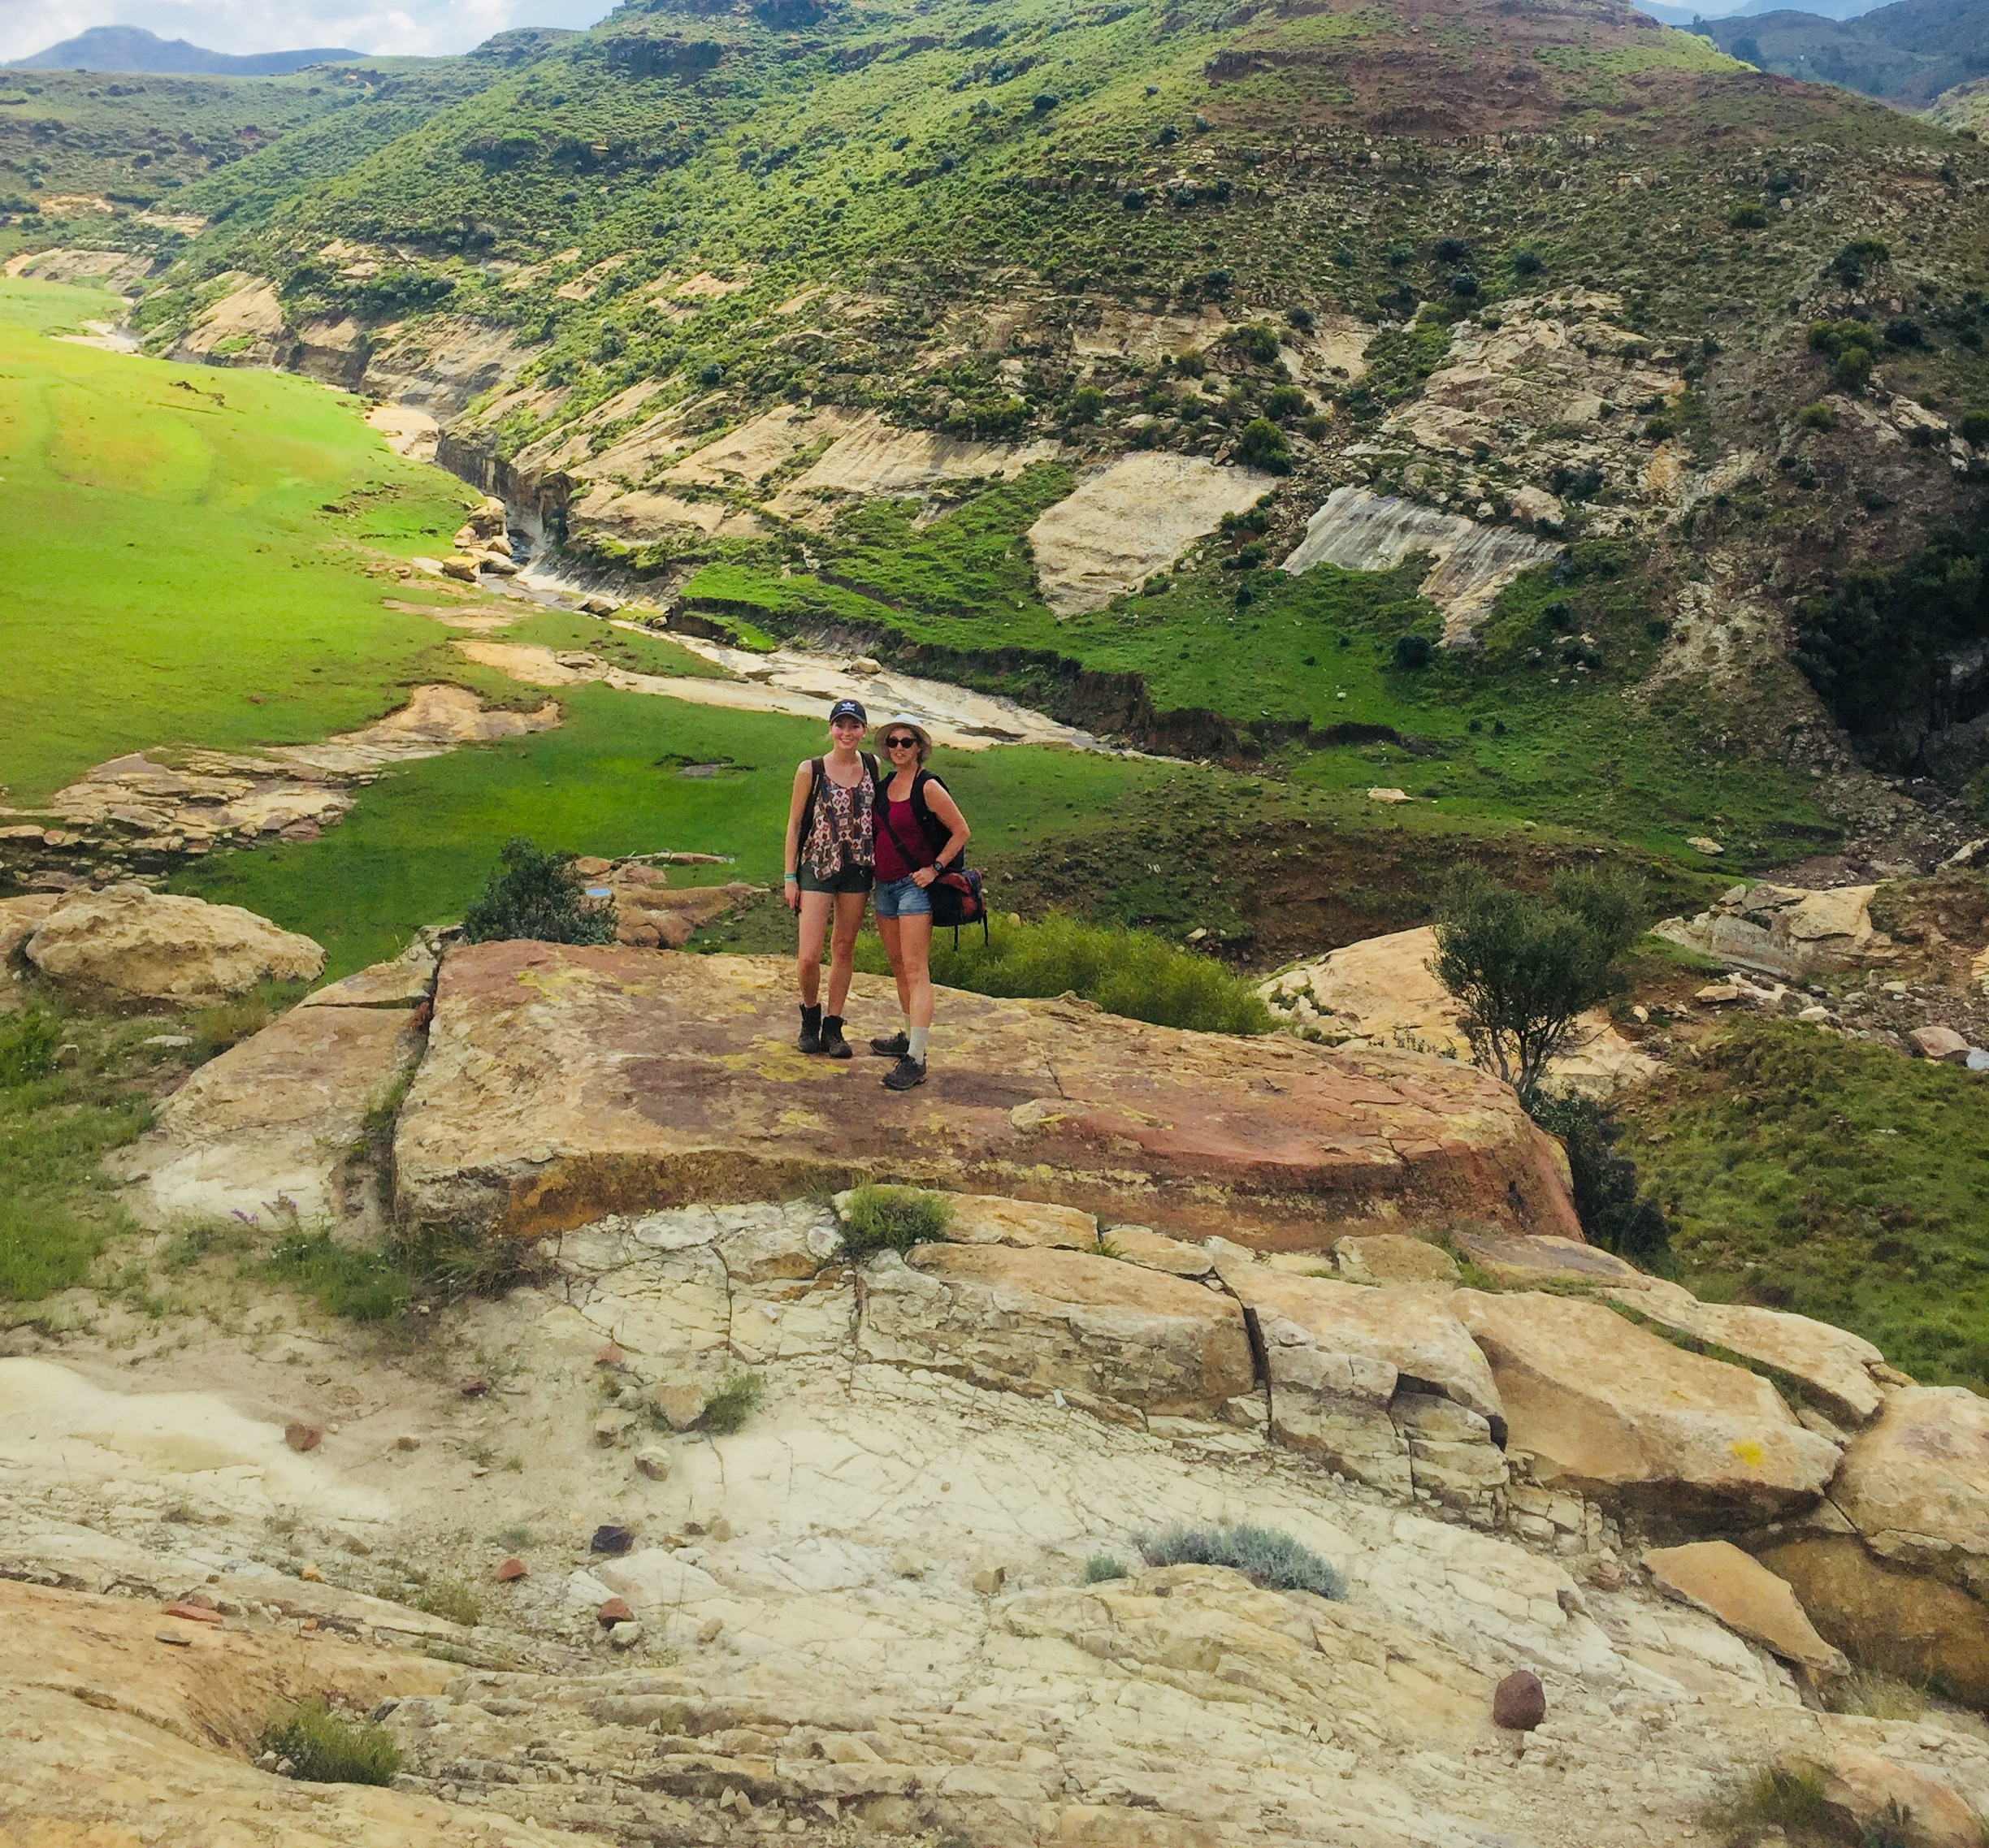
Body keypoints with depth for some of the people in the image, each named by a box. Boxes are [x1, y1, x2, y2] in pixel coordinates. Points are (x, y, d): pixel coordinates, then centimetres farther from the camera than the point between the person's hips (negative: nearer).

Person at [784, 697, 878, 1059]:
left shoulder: (872, 766, 3)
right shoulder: (810, 771, -5)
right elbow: (794, 825, 0)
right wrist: (790, 876, -2)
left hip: (858, 868, 3)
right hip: (818, 867, -3)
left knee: (844, 949, 9)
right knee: (809, 956, -8)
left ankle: (833, 1027, 20)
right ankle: (810, 1016, 19)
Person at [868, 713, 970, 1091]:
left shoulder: (928, 787, -11)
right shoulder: (886, 784, 11)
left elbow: (961, 832, -9)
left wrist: (935, 869, -12)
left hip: (914, 886, -8)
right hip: (884, 886, 8)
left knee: (915, 971, -11)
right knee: (899, 967, 15)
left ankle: (916, 1060, -15)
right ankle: (909, 1037, 28)